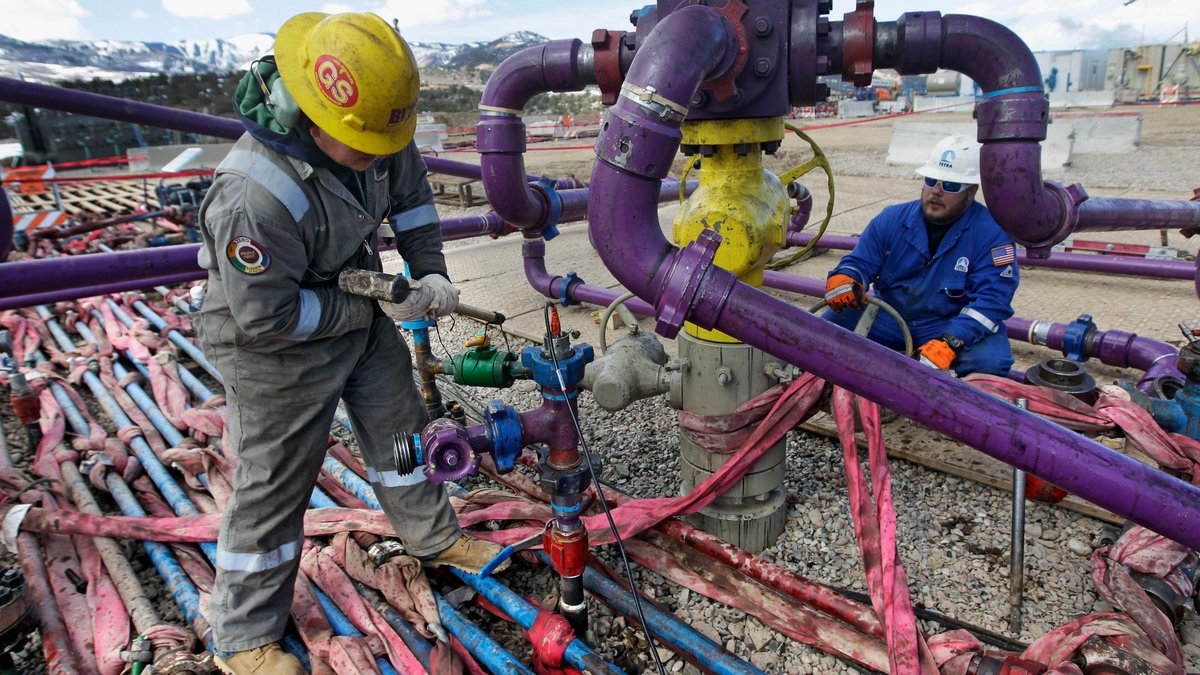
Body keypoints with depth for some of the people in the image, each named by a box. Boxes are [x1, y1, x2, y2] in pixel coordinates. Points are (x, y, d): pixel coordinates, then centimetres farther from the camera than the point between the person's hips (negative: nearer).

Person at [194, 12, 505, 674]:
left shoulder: (369, 133, -13)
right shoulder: (254, 197, -36)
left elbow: (410, 190, 6)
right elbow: (267, 318, -30)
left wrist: (429, 270, -3)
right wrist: (373, 308, -23)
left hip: (360, 308, 7)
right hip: (276, 346, -7)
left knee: (398, 426, 19)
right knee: (273, 483, 5)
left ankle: (434, 536, 43)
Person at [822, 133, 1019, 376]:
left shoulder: (992, 232, -10)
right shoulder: (891, 219, 1)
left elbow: (991, 298, -18)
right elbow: (860, 262, 4)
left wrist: (948, 343, -33)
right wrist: (842, 279, -24)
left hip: (954, 326, -2)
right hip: (888, 318, 3)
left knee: (988, 361, -32)